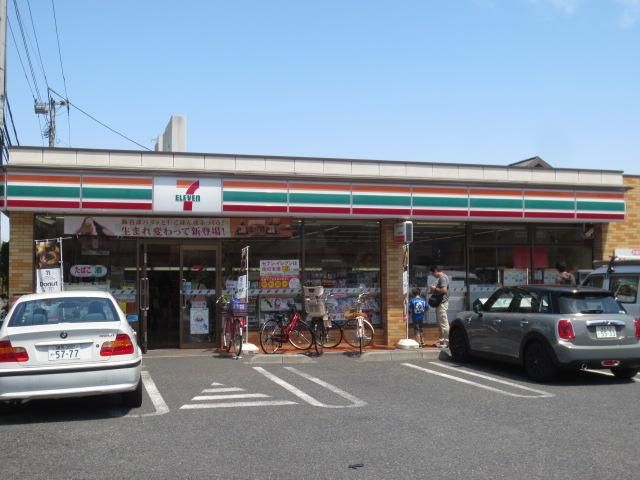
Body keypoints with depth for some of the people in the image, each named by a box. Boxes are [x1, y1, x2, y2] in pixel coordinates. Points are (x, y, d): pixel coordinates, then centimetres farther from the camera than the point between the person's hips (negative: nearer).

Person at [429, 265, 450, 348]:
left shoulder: (443, 278, -16)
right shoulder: (441, 277, 16)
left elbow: (444, 290, -27)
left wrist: (435, 288, -14)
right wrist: (432, 291, 12)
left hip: (442, 303, -11)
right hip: (439, 303, 11)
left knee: (444, 323, -7)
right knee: (440, 323, 16)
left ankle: (447, 341, -4)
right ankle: (442, 340, 24)